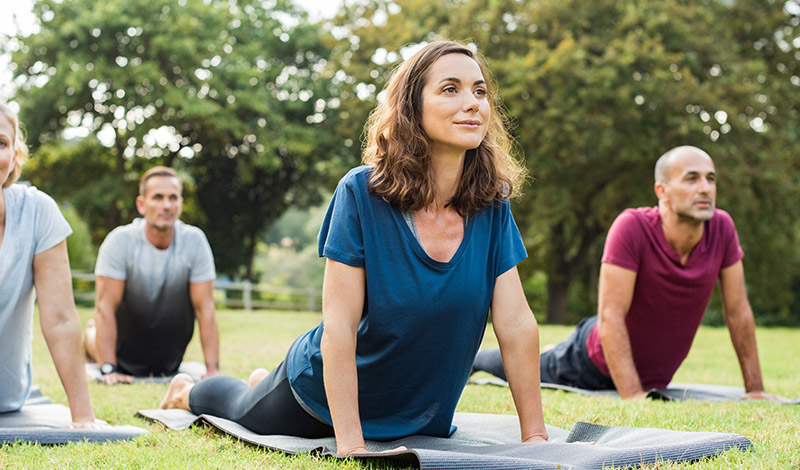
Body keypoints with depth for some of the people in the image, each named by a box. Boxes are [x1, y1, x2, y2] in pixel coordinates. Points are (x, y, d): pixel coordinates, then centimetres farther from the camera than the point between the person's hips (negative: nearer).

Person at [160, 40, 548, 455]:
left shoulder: (491, 205, -17)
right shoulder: (362, 193, -28)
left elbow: (516, 324, -17)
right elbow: (339, 325, -29)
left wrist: (535, 437, -19)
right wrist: (350, 445, -33)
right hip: (323, 397, -4)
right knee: (243, 411, 24)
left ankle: (265, 382, 61)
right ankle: (187, 391, 58)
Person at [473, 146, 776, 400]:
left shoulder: (722, 228, -19)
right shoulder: (632, 227, -33)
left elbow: (738, 311, -10)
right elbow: (610, 316, -33)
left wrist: (755, 389, -8)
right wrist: (633, 396, -38)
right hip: (593, 364, -5)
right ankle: (472, 358, 52)